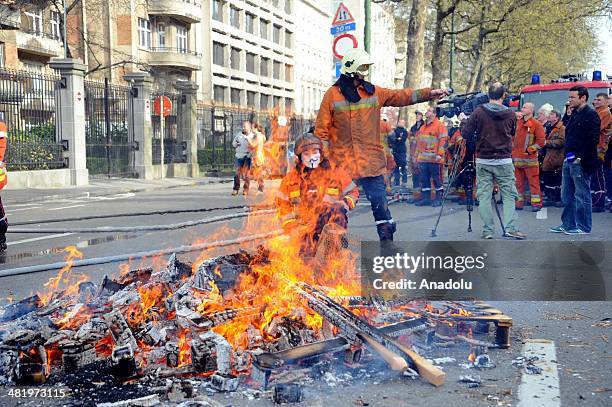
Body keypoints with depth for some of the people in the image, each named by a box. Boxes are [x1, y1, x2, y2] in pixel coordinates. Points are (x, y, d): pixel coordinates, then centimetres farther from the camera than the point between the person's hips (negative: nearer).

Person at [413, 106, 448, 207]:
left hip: (434, 158, -7)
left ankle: (439, 198, 5)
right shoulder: (423, 127, 20)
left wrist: (439, 154, -17)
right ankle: (426, 198, 13)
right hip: (423, 158, 7)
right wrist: (417, 154, 21)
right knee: (424, 179, 7)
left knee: (436, 178, -1)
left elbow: (443, 140, -9)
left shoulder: (439, 125, -2)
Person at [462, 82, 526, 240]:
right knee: (509, 196, 7)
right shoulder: (510, 114, -2)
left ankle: (487, 230, 5)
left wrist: (465, 121, 13)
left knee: (484, 196, 5)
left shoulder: (479, 112, -6)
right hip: (504, 161, 0)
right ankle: (510, 228, -3)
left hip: (483, 161, 0)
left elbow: (466, 134, -5)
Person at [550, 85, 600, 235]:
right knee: (567, 195, 13)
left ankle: (584, 227, 6)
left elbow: (593, 140, -16)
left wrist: (580, 157, -18)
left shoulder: (591, 115, -10)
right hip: (569, 160, 9)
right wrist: (568, 152, 10)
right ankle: (568, 224, 21)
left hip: (581, 162, -9)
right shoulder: (574, 114, 17)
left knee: (582, 195, -2)